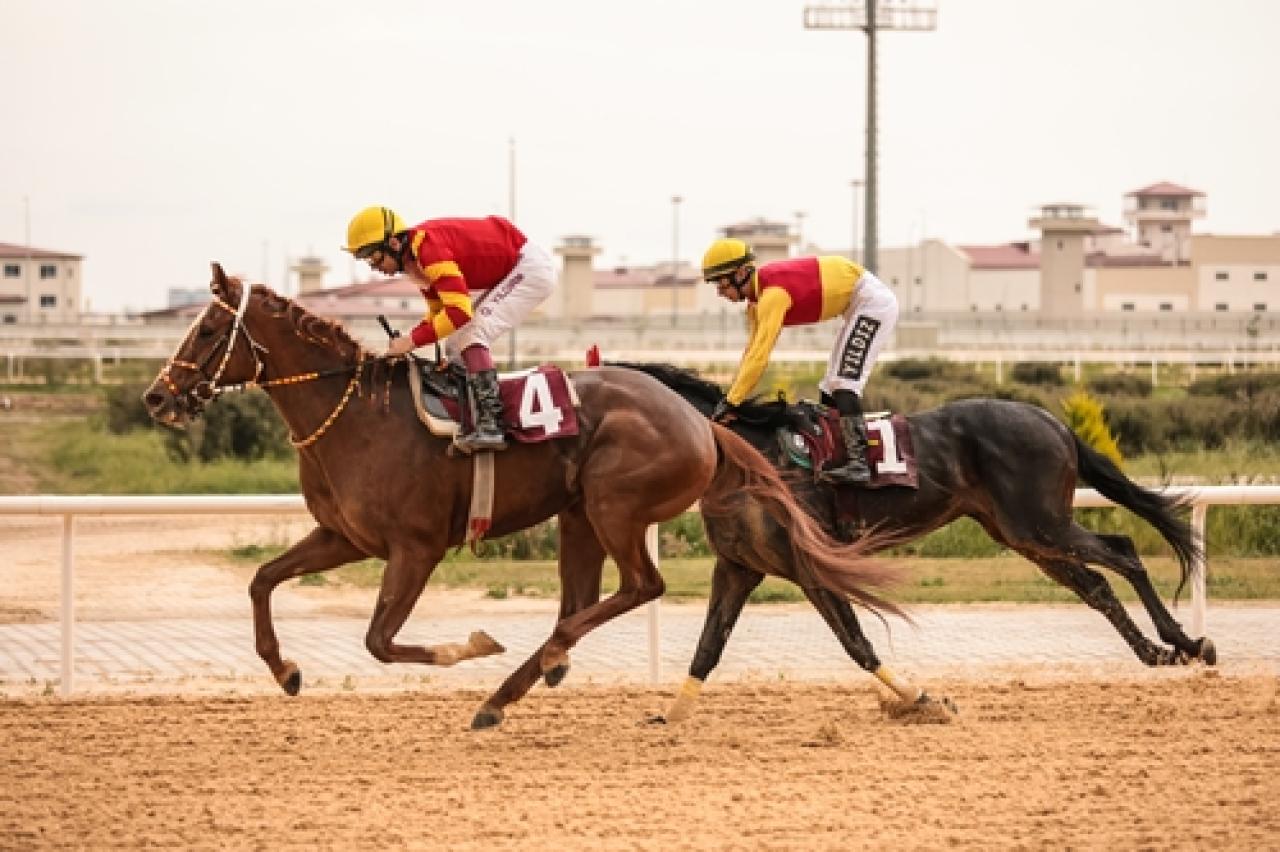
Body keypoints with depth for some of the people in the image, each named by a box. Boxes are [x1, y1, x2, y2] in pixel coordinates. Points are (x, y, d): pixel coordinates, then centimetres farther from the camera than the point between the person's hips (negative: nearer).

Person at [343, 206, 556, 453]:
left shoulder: (430, 249, -28)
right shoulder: (416, 259, 4)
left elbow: (459, 312, -35)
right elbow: (439, 311, 12)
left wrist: (414, 340, -28)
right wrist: (406, 341, -4)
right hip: (505, 273, 11)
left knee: (471, 333, -21)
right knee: (455, 344, 10)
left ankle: (490, 425, -25)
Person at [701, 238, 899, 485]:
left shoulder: (773, 293, -27)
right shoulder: (757, 294, 3)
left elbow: (759, 356, -31)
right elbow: (752, 351, 7)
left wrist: (730, 402, -29)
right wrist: (732, 396, 1)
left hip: (873, 300, -11)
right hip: (857, 304, 11)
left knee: (844, 383, -19)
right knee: (830, 390, 12)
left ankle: (858, 463, -25)